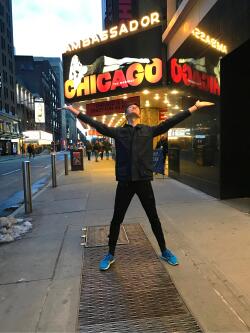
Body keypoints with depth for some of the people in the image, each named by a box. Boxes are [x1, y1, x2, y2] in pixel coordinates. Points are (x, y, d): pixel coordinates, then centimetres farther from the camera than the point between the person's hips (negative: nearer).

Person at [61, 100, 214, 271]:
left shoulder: (149, 130, 7)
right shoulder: (118, 132, 7)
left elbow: (171, 121, 4)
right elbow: (96, 124, 5)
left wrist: (195, 107, 2)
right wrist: (75, 111, 4)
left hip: (143, 181, 0)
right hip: (124, 182, 0)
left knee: (154, 218, 13)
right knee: (117, 219, 10)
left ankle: (164, 251, 33)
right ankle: (110, 254, 29)